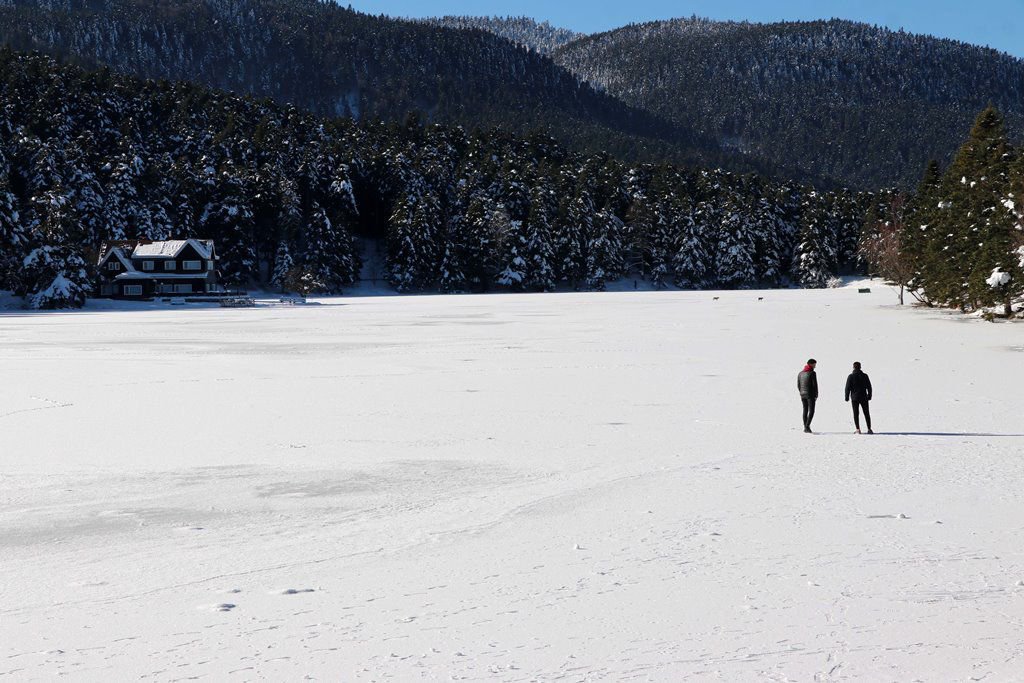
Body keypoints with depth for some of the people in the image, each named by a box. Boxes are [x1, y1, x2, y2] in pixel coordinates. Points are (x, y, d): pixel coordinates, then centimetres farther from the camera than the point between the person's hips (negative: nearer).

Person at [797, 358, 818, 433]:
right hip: (810, 395, -7)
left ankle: (805, 428, 15)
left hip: (803, 394, 7)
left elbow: (798, 385, 12)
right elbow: (815, 385, -12)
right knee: (811, 411, -5)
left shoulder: (800, 373, 9)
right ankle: (807, 426, -17)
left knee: (805, 410, 13)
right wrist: (816, 395, -2)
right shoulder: (812, 373, -12)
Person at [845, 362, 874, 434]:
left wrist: (847, 397, 1)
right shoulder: (865, 376, 0)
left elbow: (847, 388, -7)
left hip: (855, 398, -2)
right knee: (866, 414, 9)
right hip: (864, 397, 2)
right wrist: (869, 395, 15)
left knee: (856, 414, 2)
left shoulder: (851, 376, -7)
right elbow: (869, 387, 5)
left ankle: (858, 429, -5)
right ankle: (869, 429, 7)